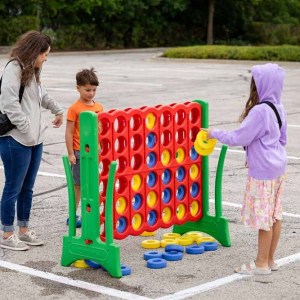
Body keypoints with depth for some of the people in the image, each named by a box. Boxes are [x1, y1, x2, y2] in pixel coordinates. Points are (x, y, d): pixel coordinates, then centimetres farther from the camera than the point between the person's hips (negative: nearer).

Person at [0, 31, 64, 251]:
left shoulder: (32, 72, 17)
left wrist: (57, 109, 38)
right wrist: (26, 129, -20)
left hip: (35, 139, 9)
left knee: (27, 187, 14)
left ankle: (24, 230, 24)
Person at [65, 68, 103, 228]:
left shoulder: (99, 107, 7)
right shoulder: (74, 108, -9)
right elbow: (69, 132, -9)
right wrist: (70, 153, -12)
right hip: (79, 153, -5)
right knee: (77, 184, 3)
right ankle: (73, 216, 13)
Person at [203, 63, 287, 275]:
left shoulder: (259, 112, -21)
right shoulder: (279, 109, 7)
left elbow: (239, 138, -17)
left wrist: (214, 134, -5)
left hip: (263, 172, -9)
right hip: (278, 168, 9)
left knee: (263, 217, 0)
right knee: (275, 215, 13)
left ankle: (262, 263, 9)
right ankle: (270, 259, 22)